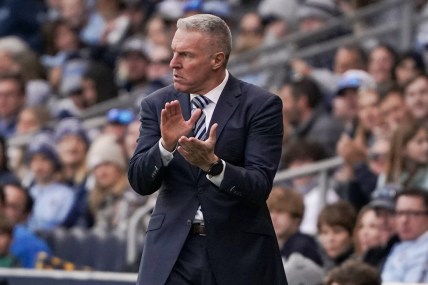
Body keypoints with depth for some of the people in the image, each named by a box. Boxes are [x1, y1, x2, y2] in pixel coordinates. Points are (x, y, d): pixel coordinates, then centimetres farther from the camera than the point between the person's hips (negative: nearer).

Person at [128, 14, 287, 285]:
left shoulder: (260, 105, -5)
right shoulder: (158, 105, 4)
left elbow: (260, 187, -13)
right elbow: (140, 182, -1)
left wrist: (213, 164, -30)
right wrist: (166, 144, -20)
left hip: (238, 250, -2)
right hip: (171, 250, 2)